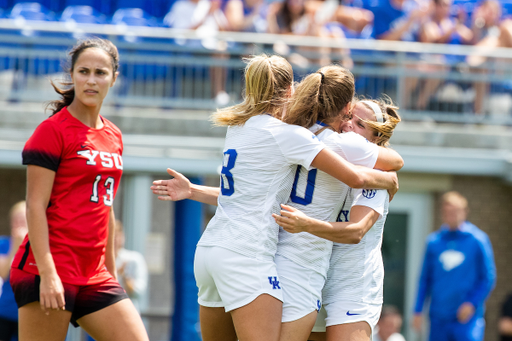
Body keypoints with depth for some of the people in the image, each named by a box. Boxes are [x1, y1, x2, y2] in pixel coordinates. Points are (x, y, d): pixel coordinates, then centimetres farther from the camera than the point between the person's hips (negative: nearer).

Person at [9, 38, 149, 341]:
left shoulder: (113, 137, 15)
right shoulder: (53, 130, -6)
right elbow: (35, 205, -11)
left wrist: (111, 270, 22)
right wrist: (47, 273, -19)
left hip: (94, 277, 7)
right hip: (50, 273, -7)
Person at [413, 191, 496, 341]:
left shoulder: (477, 240, -1)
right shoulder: (434, 241, 8)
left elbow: (488, 278, 0)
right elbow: (425, 278, 14)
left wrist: (472, 303, -11)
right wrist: (418, 310, 9)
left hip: (467, 317, -4)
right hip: (438, 316, 4)